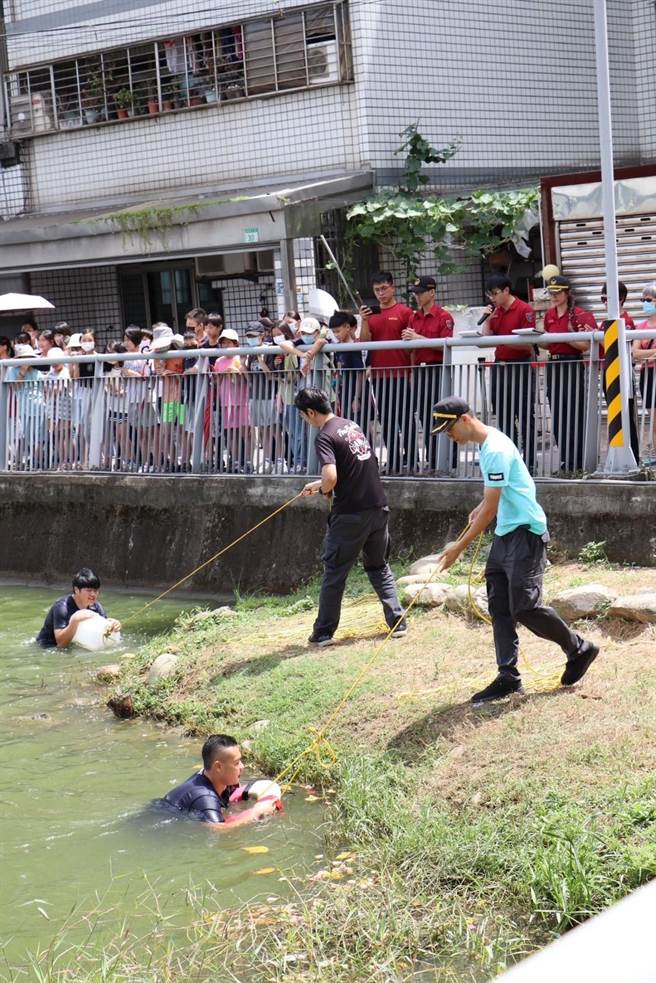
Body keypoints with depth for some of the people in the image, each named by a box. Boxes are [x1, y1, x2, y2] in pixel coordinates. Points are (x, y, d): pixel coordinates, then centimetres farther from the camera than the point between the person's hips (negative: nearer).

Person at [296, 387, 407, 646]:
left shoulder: (325, 437, -14)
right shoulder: (351, 425, 12)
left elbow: (331, 478, -26)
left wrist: (322, 489, -3)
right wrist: (318, 485, 29)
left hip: (350, 513, -7)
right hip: (378, 507, 7)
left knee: (334, 572, 5)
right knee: (379, 568, 20)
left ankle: (324, 632, 9)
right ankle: (398, 622, 13)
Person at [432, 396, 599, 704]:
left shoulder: (495, 449, -21)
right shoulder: (486, 444, 11)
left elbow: (490, 509, -22)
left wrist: (459, 547, -19)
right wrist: (481, 507, 11)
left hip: (525, 533, -10)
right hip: (505, 535, 10)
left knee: (525, 607, -10)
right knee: (499, 608, 4)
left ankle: (579, 649, 9)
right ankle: (508, 678, 5)